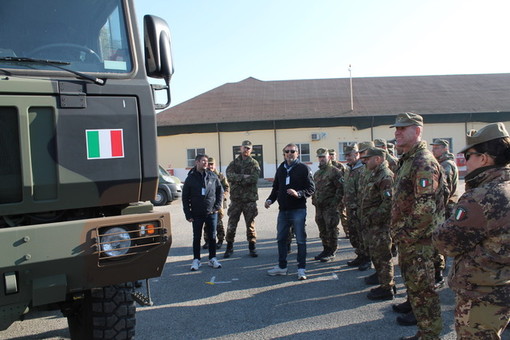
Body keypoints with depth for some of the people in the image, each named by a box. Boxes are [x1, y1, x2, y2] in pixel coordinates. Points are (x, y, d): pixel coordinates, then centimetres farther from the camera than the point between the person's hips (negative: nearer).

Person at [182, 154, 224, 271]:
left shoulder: (212, 176, 1)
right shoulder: (190, 178, -2)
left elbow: (220, 191, 9)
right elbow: (185, 198, 0)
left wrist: (217, 206, -1)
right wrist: (188, 214, -5)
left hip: (211, 213, 1)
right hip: (197, 214, -1)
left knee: (212, 237, 8)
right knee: (197, 237, 7)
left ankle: (212, 259, 19)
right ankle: (196, 260, 17)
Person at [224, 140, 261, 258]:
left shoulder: (254, 164, 3)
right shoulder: (234, 163, 9)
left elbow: (254, 178, -14)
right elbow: (229, 175, -9)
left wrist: (238, 179, -10)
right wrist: (244, 177, -17)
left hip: (250, 199, -1)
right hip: (236, 198, 1)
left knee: (250, 224, 7)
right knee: (231, 224, 4)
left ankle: (252, 247, 18)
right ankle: (229, 247, 17)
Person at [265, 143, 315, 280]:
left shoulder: (303, 168, -4)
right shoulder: (281, 169, 13)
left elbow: (311, 188, -8)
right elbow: (276, 188, 19)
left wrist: (298, 194, -23)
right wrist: (270, 200, 4)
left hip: (298, 210, -6)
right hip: (283, 210, 6)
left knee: (301, 240, 0)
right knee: (281, 238, 12)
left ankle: (301, 268, 10)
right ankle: (282, 266, 25)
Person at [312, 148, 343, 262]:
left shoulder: (334, 171, -7)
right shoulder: (317, 173, 18)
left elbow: (340, 188, -12)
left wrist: (335, 202, -17)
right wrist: (314, 199, 14)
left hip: (330, 206, -8)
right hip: (319, 206, 8)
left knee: (331, 229, -3)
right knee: (322, 230, 14)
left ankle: (332, 252, 5)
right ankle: (326, 249, 25)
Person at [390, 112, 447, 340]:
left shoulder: (423, 163, -19)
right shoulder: (406, 161, 14)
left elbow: (425, 209, -25)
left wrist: (406, 235, -18)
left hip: (418, 241, -10)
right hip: (407, 239, 10)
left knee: (422, 287, 0)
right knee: (413, 284, 22)